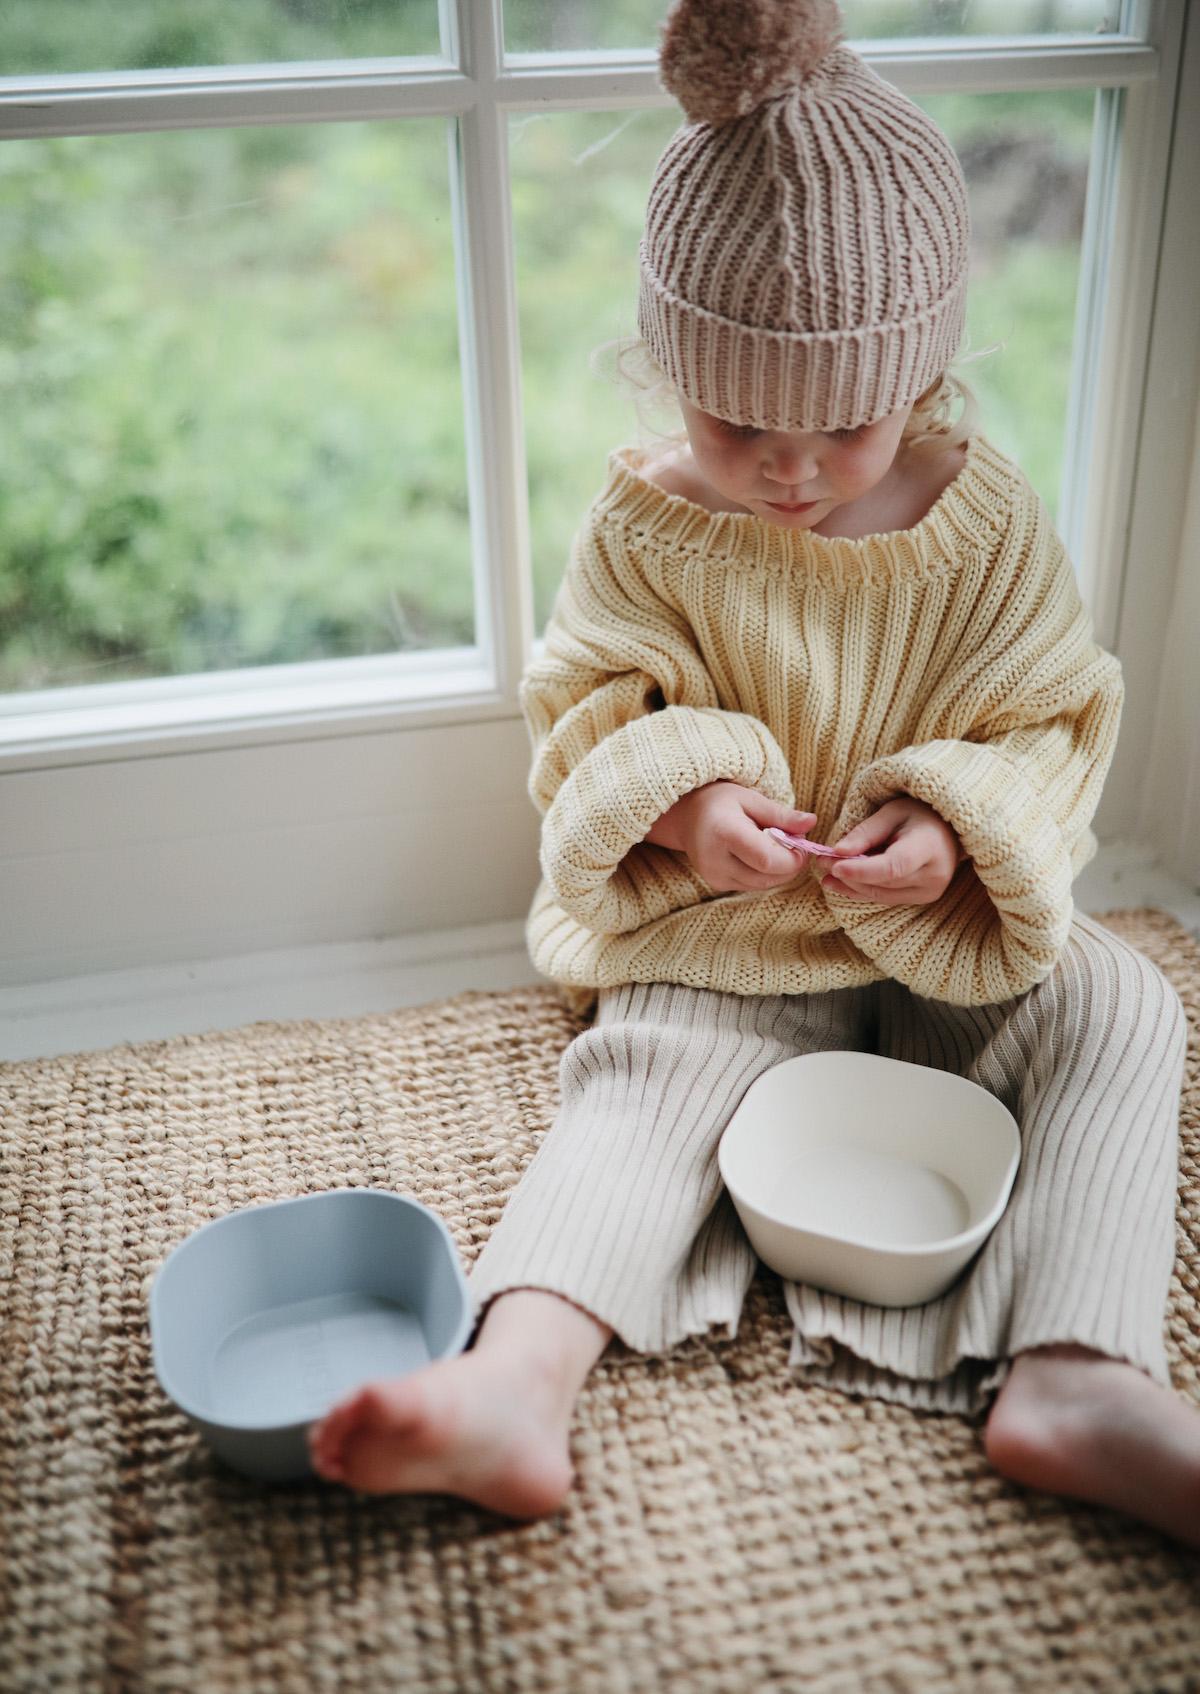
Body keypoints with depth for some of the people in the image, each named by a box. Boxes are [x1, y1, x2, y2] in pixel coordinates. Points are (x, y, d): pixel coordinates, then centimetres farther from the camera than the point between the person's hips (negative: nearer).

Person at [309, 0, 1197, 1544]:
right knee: (645, 1076, -25)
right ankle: (519, 1381, -38)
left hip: (941, 925, 2)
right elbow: (586, 706, -4)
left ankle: (1076, 1380, -28)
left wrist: (956, 821, -22)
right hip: (729, 943, -1)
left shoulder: (987, 521, -7)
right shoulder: (646, 525, -9)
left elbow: (1052, 720, -1)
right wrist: (680, 793, -25)